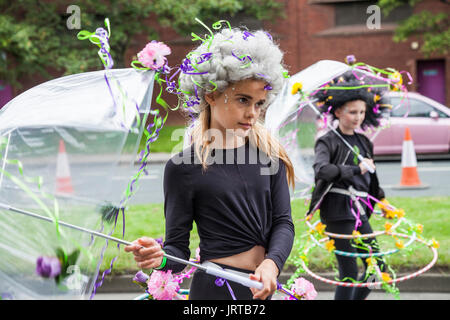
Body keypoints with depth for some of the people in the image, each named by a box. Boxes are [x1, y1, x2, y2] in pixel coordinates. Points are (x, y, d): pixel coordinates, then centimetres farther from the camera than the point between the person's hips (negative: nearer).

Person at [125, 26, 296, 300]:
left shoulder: (268, 152, 3)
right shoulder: (183, 167, -6)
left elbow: (283, 221, -1)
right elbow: (179, 247, -5)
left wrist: (271, 264, -19)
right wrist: (160, 258, -28)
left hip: (263, 287, 4)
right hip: (215, 288, -3)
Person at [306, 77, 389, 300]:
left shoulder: (363, 142, 16)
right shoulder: (328, 142, -6)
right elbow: (321, 170, -26)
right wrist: (356, 169, -21)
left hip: (359, 210, 8)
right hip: (338, 209, -8)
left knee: (377, 267, 8)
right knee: (349, 272, -7)